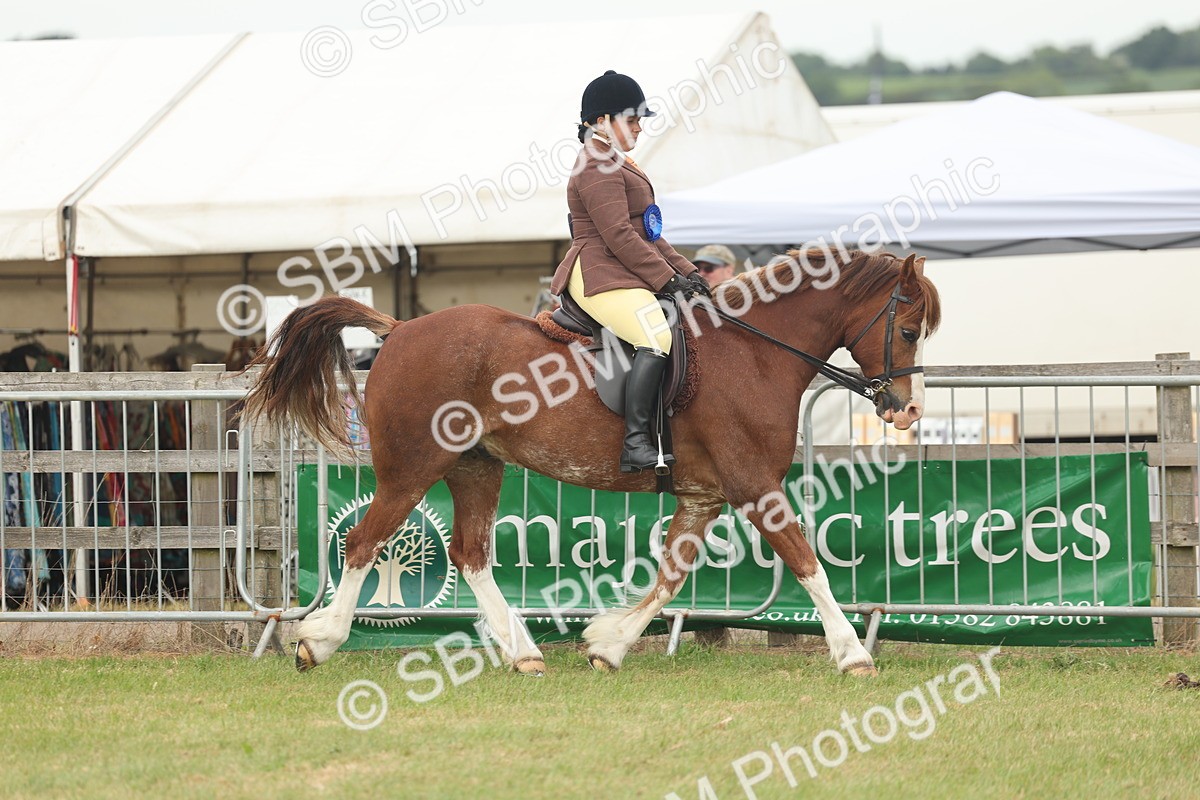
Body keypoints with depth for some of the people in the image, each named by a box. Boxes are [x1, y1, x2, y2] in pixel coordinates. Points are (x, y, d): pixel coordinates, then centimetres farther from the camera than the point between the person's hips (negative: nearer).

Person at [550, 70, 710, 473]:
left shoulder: (617, 165, 24)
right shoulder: (597, 168, -11)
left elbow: (647, 234, 25)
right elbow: (619, 236, -19)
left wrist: (685, 271, 13)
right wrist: (669, 279, -17)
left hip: (627, 277, 12)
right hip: (601, 277, -12)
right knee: (659, 338, -31)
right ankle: (635, 443, -37)